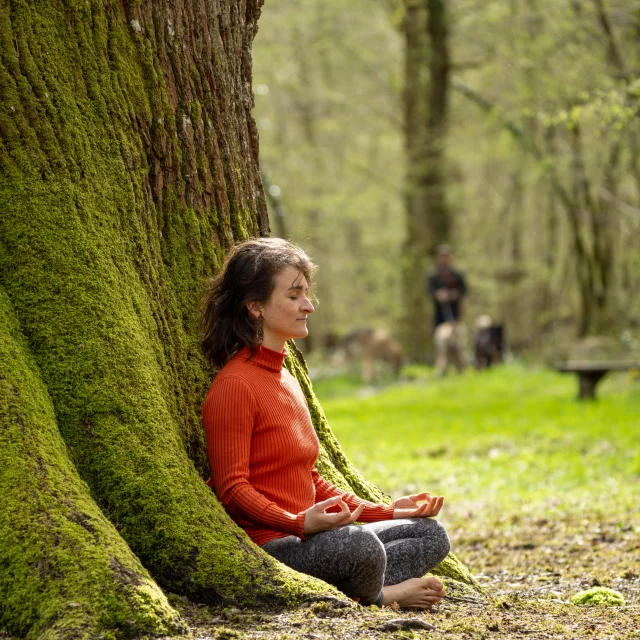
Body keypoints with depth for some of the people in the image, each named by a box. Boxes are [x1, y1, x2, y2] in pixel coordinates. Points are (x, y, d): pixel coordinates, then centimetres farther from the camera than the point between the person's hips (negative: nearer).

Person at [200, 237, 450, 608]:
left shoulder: (288, 382, 19)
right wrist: (300, 523, -31)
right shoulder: (234, 386, -11)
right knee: (360, 546, -36)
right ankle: (381, 597, -7)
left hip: (304, 536, 10)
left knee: (431, 535, 5)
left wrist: (387, 512, 16)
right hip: (267, 543, -10)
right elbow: (233, 488, -16)